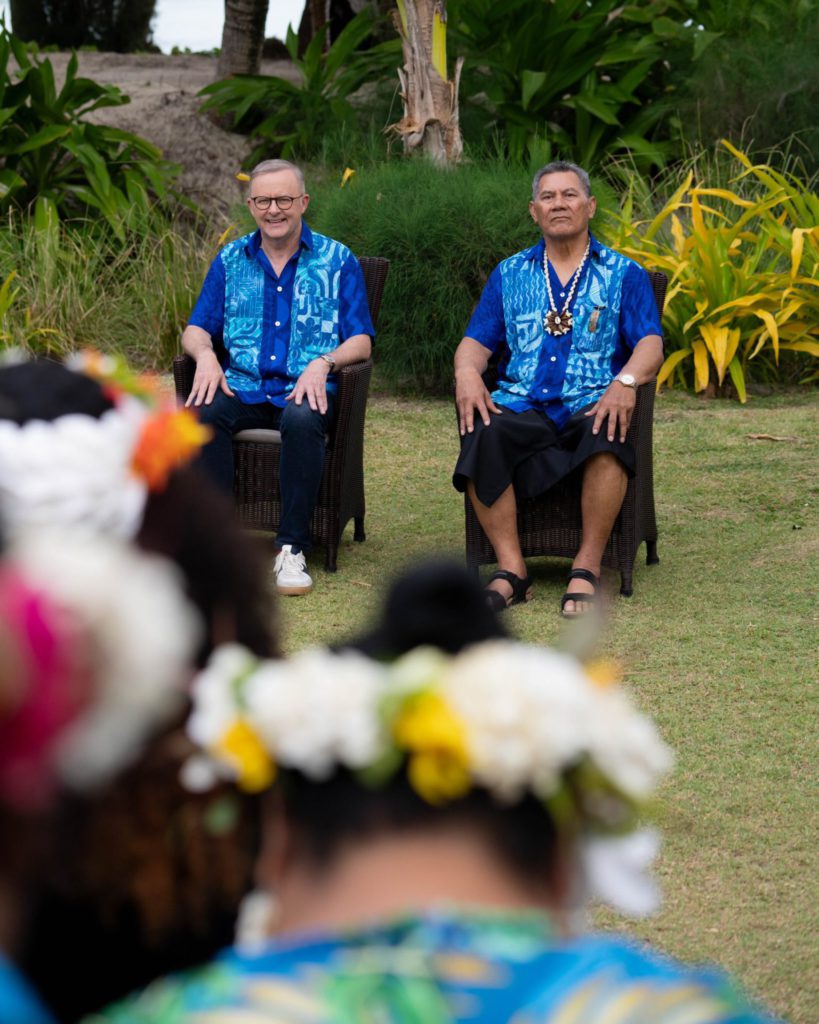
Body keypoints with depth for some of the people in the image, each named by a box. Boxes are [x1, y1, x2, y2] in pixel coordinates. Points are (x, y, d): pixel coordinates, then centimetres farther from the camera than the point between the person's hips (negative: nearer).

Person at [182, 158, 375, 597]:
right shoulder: (230, 260, 16)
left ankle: (292, 548, -30)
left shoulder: (337, 261, 8)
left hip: (304, 390, -2)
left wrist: (323, 363, -18)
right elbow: (196, 329, 14)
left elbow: (361, 341, 3)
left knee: (303, 420, -38)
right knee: (202, 413, -32)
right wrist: (205, 354, -10)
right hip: (243, 388, 2)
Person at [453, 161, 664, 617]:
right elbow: (476, 343, 15)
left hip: (591, 404, -2)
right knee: (483, 435, -33)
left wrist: (626, 381, -20)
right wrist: (468, 372, -10)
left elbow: (650, 345, 2)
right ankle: (512, 570, -30)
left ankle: (587, 568, -31)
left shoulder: (624, 274, 15)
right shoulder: (509, 274, 22)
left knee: (606, 434, -38)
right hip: (522, 406, 2)